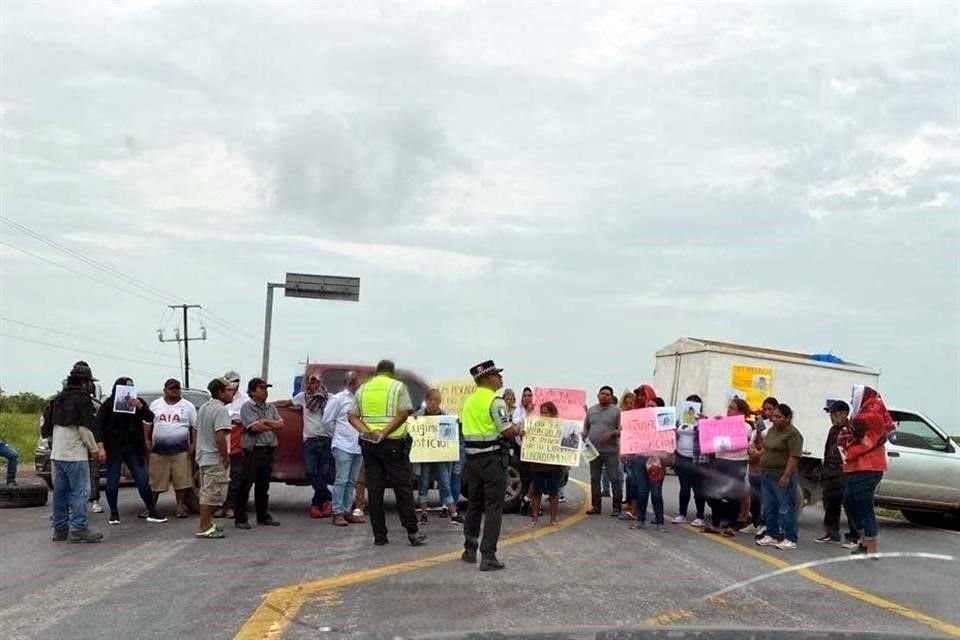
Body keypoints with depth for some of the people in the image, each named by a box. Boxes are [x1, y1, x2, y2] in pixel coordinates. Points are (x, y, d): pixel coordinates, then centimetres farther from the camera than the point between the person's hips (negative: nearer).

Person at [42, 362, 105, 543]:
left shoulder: (57, 399, 15)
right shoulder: (82, 399, -10)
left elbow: (45, 423, 17)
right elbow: (86, 428, -15)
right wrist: (95, 449, -5)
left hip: (57, 453, 8)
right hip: (75, 453, -8)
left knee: (60, 491, 12)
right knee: (80, 491, -5)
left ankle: (60, 528, 17)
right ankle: (78, 529, -7)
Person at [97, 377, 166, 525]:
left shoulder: (138, 402, 6)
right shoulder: (109, 404, -3)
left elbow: (150, 418, -2)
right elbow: (99, 425, -7)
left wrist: (140, 406, -20)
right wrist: (100, 446, -18)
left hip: (134, 448, 2)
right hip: (114, 449, -2)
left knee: (143, 480, 0)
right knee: (113, 481, 6)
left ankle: (152, 512, 4)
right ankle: (113, 513, 18)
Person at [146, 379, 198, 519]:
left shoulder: (187, 406, 6)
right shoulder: (155, 405, 11)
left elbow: (195, 427, 4)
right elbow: (147, 425, 14)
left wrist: (193, 445, -4)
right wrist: (147, 441, 4)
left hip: (181, 451, -1)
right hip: (158, 451, 1)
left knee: (182, 481, -4)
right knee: (155, 481, 4)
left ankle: (180, 506, 5)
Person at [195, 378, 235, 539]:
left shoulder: (204, 407, 12)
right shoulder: (220, 410, -18)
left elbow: (198, 431, 21)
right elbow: (219, 437, -26)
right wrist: (226, 458, -19)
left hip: (203, 457, 10)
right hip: (215, 459, -10)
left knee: (207, 493, 18)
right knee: (212, 495, -5)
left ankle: (207, 523, 26)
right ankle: (204, 529, -2)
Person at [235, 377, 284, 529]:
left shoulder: (271, 407, 16)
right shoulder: (247, 407, -4)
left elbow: (281, 424, 4)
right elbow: (255, 427, -15)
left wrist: (265, 422, -9)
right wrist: (273, 426, -2)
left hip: (269, 450, 6)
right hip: (253, 450, -6)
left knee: (263, 485, 13)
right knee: (245, 485, -3)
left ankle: (263, 516, 20)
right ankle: (240, 519, 2)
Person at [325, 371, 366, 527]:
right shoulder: (338, 398, -3)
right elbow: (327, 420, 0)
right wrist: (340, 432, 6)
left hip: (358, 446, 5)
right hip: (343, 445, -5)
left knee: (352, 481, 10)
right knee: (341, 480, -6)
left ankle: (346, 511, 18)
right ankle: (337, 513, -1)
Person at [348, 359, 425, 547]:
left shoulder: (363, 389, 12)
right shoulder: (398, 386, 0)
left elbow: (352, 416, 3)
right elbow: (404, 413, -13)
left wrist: (366, 431, -9)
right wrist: (385, 432, -16)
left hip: (368, 445, 4)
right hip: (393, 443, -3)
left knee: (374, 490, 6)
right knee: (403, 488, 3)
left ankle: (379, 535, 7)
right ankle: (412, 532, 4)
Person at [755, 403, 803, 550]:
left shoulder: (793, 434, -13)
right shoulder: (772, 430, 13)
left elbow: (794, 457, -19)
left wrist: (786, 476, -23)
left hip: (782, 476, -9)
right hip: (767, 475, 9)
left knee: (785, 508, -3)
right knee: (769, 507, 13)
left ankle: (790, 539, 3)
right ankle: (772, 535, 23)